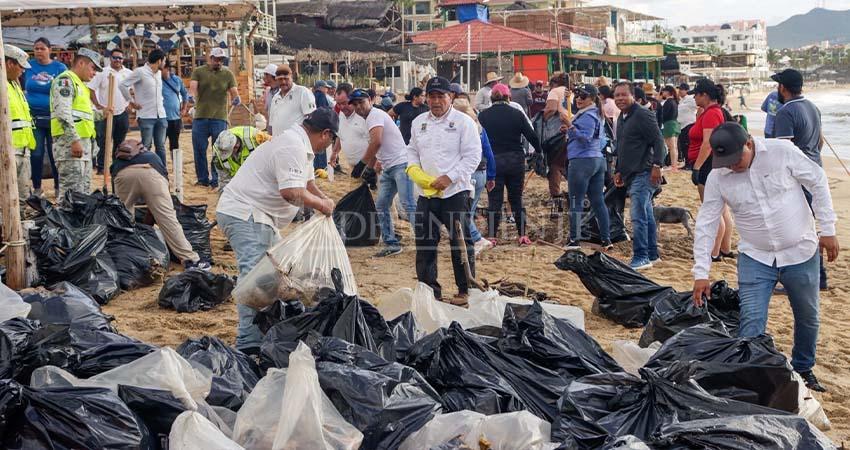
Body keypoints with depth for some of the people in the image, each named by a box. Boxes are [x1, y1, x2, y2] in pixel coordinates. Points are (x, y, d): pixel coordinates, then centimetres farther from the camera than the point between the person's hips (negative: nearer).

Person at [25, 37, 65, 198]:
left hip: (54, 117, -1)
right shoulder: (28, 66, 3)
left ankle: (59, 188, 14)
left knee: (55, 153, 4)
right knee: (36, 153, 5)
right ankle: (36, 188, 15)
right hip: (33, 116, 1)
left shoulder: (60, 68, -1)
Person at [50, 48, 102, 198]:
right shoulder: (65, 80, -7)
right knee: (72, 190, -15)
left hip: (84, 142, 11)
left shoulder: (80, 84, 25)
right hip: (70, 142, -11)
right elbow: (63, 113, -20)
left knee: (84, 191, 12)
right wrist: (74, 140, -24)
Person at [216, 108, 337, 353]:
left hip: (257, 214, 11)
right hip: (244, 214, -11)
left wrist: (324, 199, 10)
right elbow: (292, 193, -30)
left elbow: (307, 182, 28)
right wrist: (322, 205, -15)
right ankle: (249, 343, -23)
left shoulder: (300, 144, 16)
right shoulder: (293, 147, -20)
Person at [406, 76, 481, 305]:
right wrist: (414, 170, -1)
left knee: (460, 242, 1)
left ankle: (465, 290, 12)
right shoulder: (418, 122, 13)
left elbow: (472, 156, -9)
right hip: (426, 192, 5)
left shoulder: (464, 122, -5)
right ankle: (429, 288, 20)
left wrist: (449, 178, -16)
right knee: (425, 243, 9)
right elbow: (412, 151, 21)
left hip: (455, 192, -5)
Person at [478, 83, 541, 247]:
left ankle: (491, 236, 0)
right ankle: (523, 235, 9)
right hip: (515, 162, 1)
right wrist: (540, 151, 12)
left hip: (493, 162, -1)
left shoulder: (483, 115, -3)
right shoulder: (517, 114, -2)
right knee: (516, 199, 11)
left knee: (494, 201, 4)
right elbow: (532, 136, -1)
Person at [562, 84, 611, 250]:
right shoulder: (597, 115, 18)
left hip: (582, 162, -10)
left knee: (576, 202, -5)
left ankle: (575, 240, -4)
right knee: (598, 201, 9)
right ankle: (606, 239, 10)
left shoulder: (587, 116, -13)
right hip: (598, 160, 10)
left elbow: (585, 138, -23)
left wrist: (571, 128, -34)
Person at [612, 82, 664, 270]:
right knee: (646, 215, 14)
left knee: (638, 216, -12)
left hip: (643, 173, -10)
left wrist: (657, 165, -22)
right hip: (631, 175, 10)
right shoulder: (621, 118, 18)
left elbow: (658, 141, -16)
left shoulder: (643, 115, -11)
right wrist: (618, 171, 23)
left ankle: (641, 257, -8)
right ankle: (652, 254, 20)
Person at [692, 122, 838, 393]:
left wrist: (828, 229, -7)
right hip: (755, 258, 0)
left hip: (801, 252, 0)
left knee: (808, 317, 16)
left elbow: (817, 182, -6)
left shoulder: (781, 152, -16)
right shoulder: (718, 178, -10)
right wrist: (701, 273, -9)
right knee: (751, 324, -8)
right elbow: (706, 224, -6)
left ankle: (803, 369, 39)